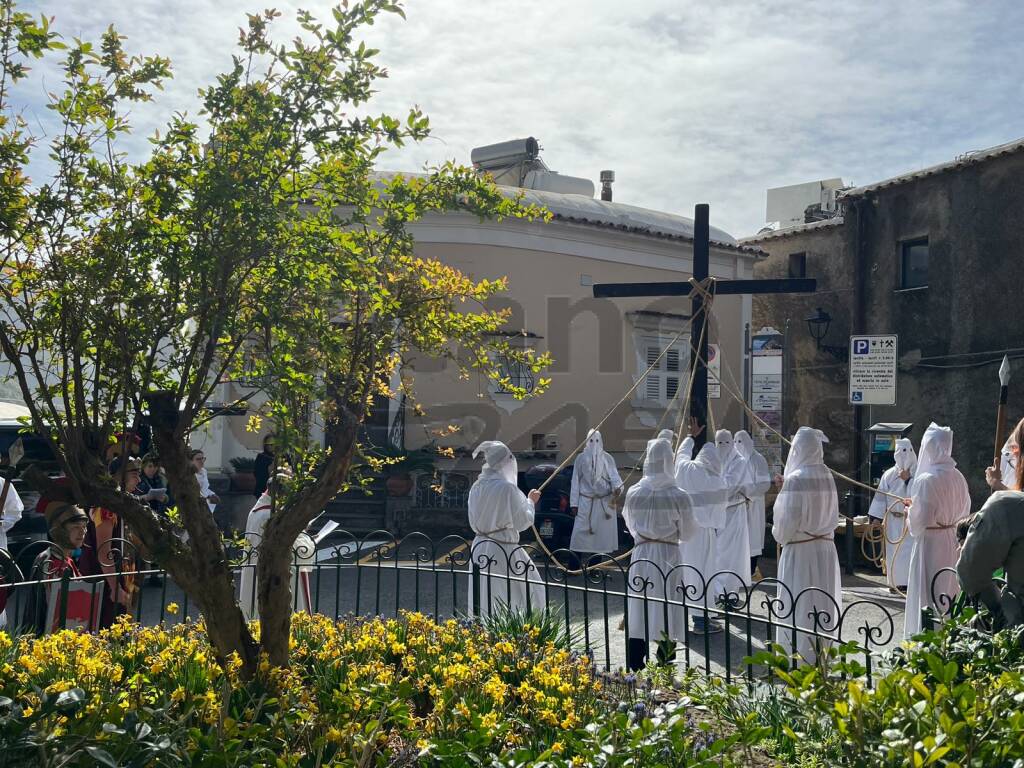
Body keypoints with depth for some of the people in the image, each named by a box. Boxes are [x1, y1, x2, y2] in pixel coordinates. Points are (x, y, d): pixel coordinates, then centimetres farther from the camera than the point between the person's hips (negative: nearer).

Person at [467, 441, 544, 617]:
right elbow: (522, 521, -9)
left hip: (480, 548, 7)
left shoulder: (477, 487, 3)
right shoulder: (507, 487, -17)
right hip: (504, 548, -7)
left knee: (483, 599, 13)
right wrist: (530, 501, 6)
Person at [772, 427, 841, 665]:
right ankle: (820, 658, 24)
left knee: (799, 607, 2)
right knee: (822, 606, 15)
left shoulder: (795, 479, -17)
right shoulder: (827, 476, 4)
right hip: (826, 550, 7)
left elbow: (787, 521, -18)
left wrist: (778, 533, 3)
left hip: (800, 551, -7)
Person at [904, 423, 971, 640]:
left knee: (927, 591, 3)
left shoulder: (926, 480, -20)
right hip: (953, 540, 7)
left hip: (930, 542, -7)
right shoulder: (958, 477, 1)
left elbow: (920, 518, -20)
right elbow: (965, 510, 11)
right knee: (948, 589, 18)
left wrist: (910, 510, 0)